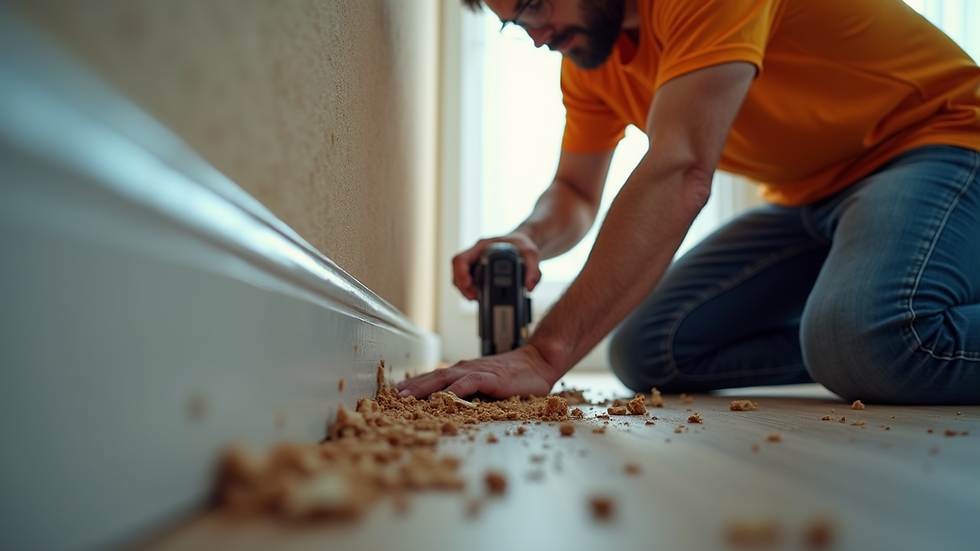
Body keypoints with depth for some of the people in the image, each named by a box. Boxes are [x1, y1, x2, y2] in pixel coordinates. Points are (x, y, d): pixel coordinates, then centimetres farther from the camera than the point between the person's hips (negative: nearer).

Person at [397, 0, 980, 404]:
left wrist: (547, 354, -41)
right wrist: (531, 238, -20)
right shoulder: (587, 51, 1)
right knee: (645, 350, -5)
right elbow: (574, 192, 7)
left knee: (880, 337, -39)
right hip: (808, 199, 8)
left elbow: (680, 174, -36)